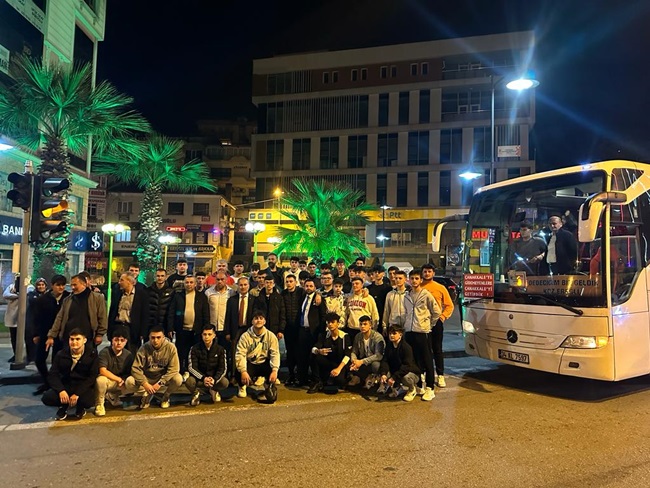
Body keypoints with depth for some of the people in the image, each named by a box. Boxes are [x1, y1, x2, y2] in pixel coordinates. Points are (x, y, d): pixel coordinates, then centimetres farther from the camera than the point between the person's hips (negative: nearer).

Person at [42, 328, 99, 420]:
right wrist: (61, 390, -23)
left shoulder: (92, 354, -8)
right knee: (47, 398, -25)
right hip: (66, 386, 3)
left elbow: (92, 377, -12)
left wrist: (77, 394, -23)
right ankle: (65, 406, 10)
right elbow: (53, 375, -4)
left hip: (84, 387, -2)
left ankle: (80, 408, 7)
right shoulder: (61, 354, 0)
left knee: (88, 401, -34)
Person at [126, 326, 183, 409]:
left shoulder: (171, 348, -16)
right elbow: (136, 368, -13)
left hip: (164, 379, -1)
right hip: (147, 378, 1)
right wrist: (145, 383, -25)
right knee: (129, 381, -25)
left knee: (178, 379, -31)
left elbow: (173, 368, -18)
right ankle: (147, 395, 5)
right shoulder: (144, 348, -13)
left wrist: (160, 383, -24)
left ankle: (165, 397, 2)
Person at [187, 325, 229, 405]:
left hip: (214, 378, 2)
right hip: (199, 377, -2)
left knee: (225, 382, -30)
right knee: (189, 381, -35)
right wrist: (203, 378, -30)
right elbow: (191, 367, -13)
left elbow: (223, 368, -8)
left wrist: (214, 379, -28)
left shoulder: (220, 349, -3)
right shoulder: (195, 349, -6)